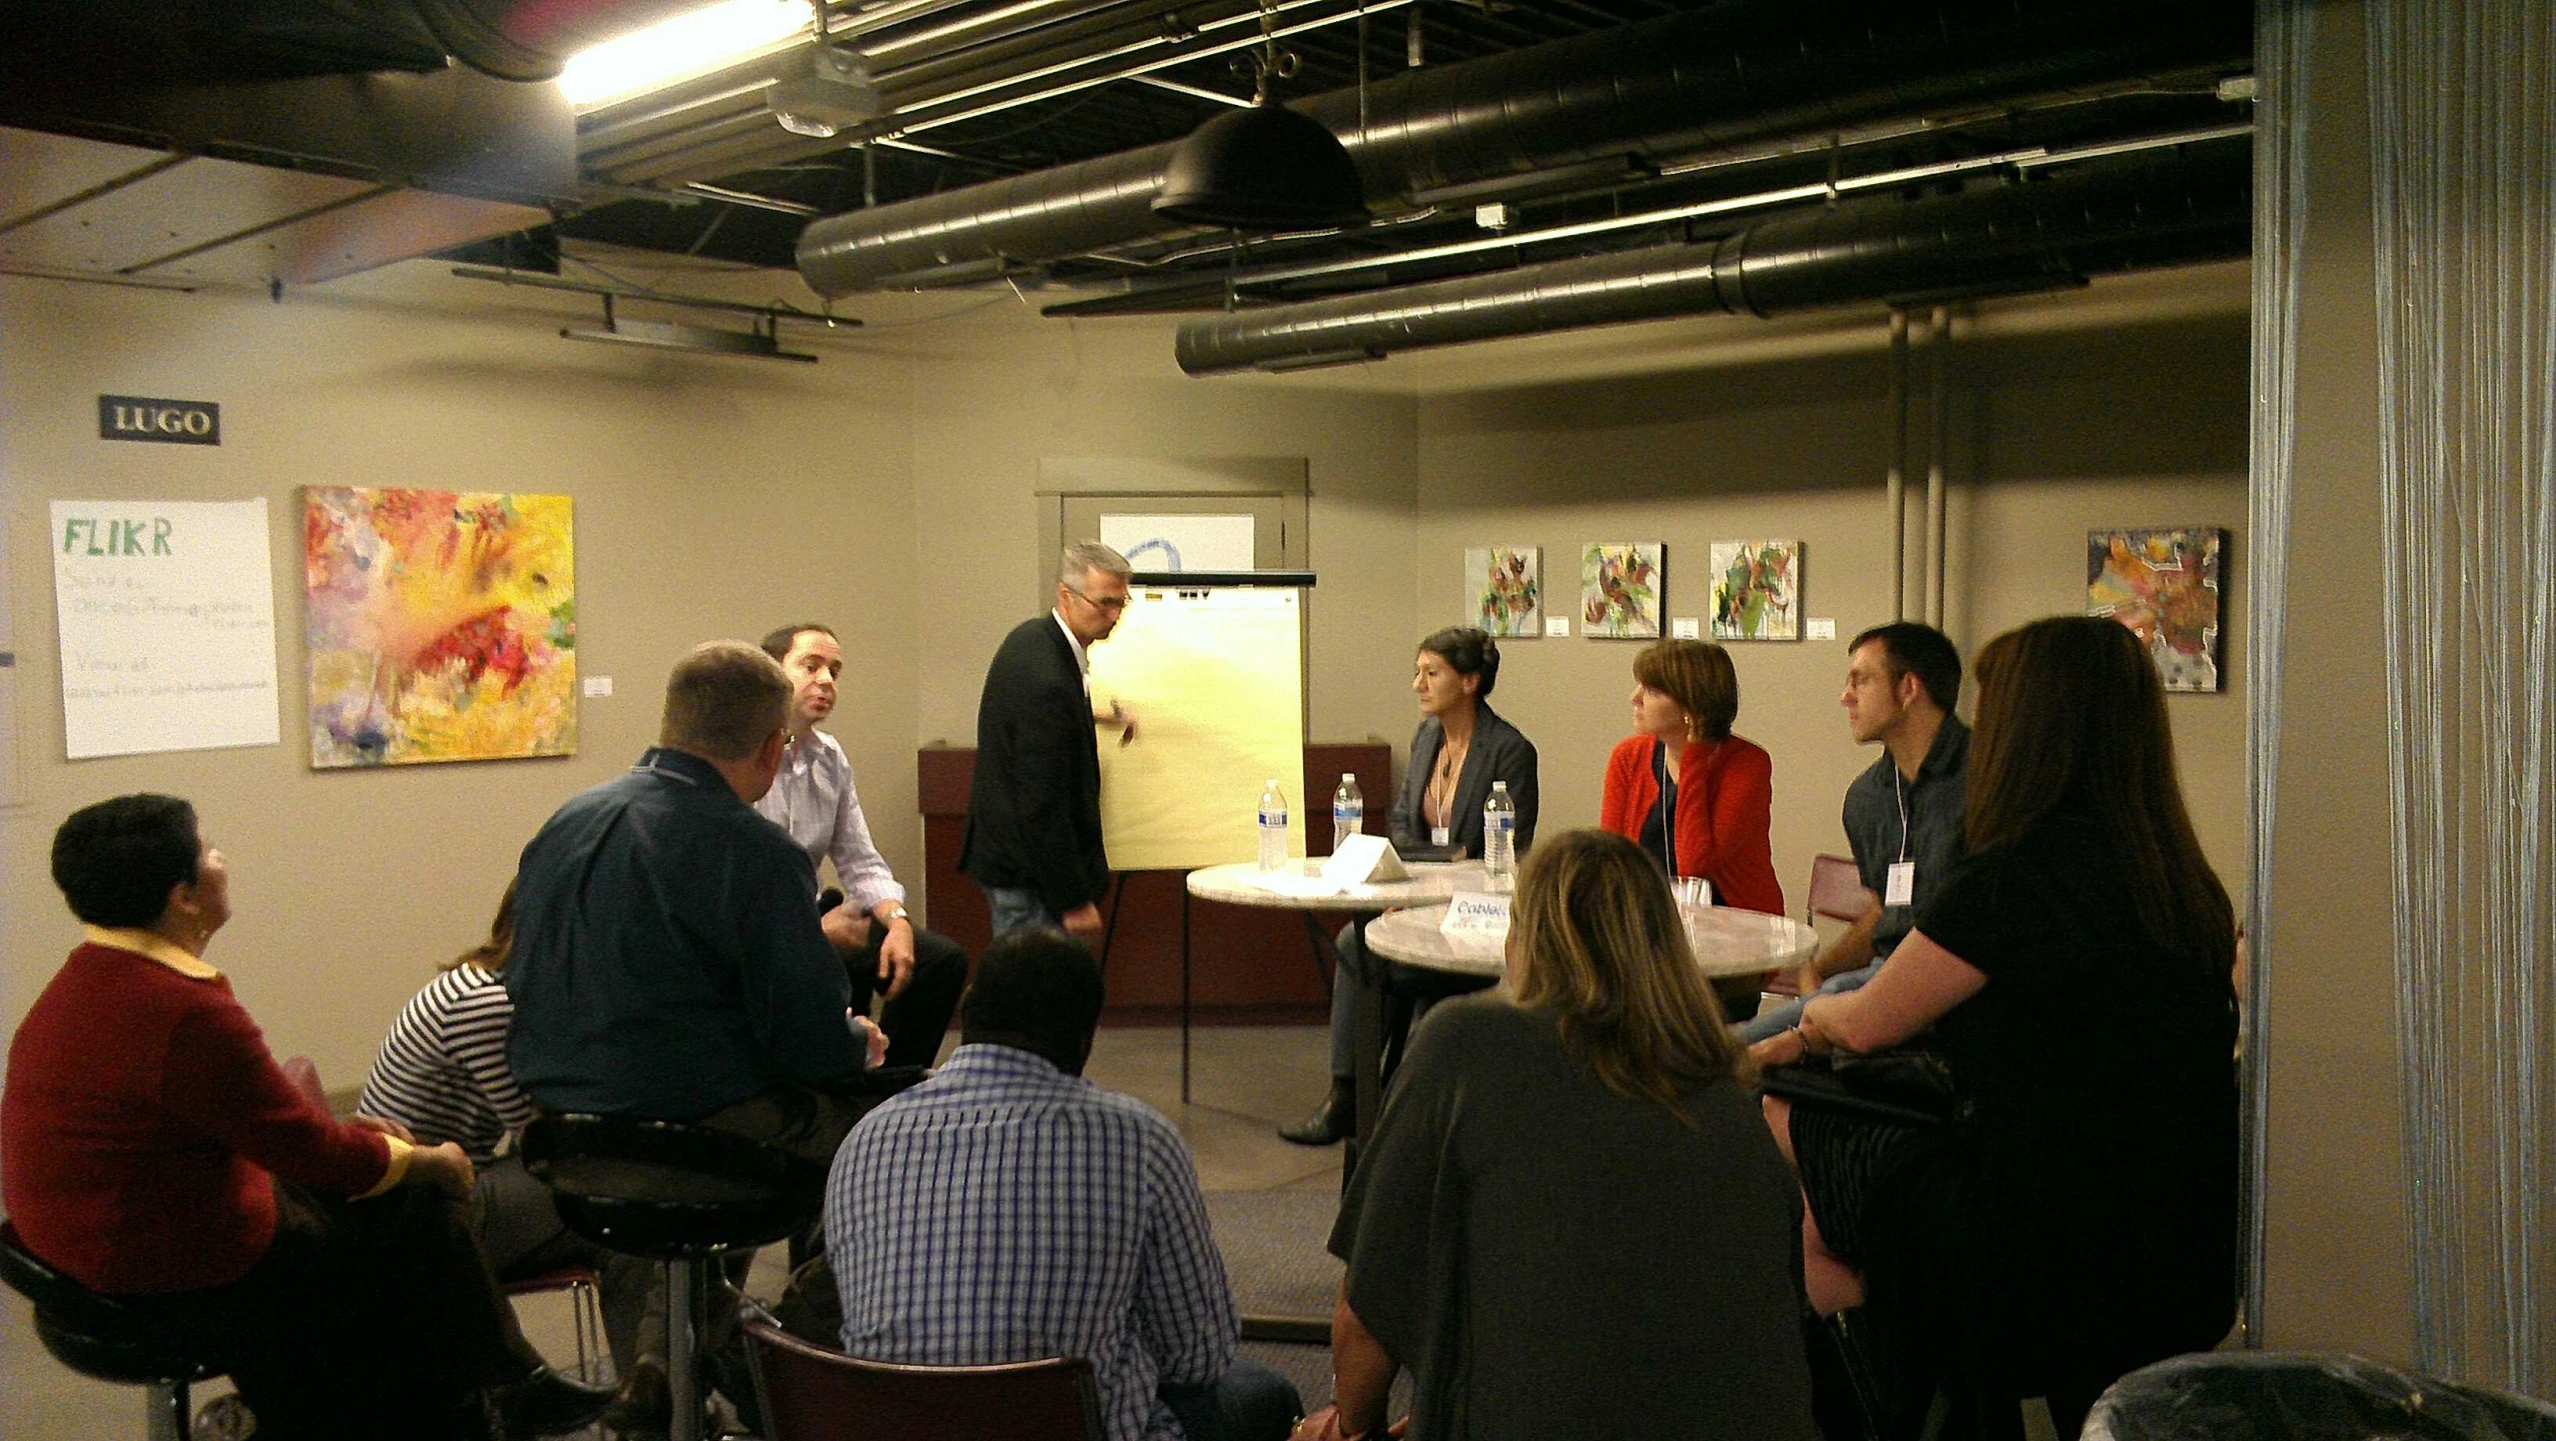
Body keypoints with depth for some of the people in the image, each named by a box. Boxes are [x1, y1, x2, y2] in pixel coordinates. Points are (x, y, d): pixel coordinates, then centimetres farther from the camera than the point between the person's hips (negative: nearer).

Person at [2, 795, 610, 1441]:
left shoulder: (83, 983, 5)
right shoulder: (187, 1014, -28)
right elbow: (310, 1151, -20)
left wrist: (343, 1128, 16)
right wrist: (425, 1162, -3)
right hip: (192, 1283, -10)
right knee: (419, 1207, 2)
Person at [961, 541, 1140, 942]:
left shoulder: (1030, 638, 4)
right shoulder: (1048, 682, -26)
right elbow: (1042, 805, -26)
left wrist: (1087, 716, 19)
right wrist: (1075, 901, -21)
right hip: (1027, 874, -11)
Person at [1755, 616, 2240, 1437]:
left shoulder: (2013, 880, -19)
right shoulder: (2188, 889, 6)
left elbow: (1865, 1026, -5)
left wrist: (1810, 1015, 20)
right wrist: (1813, 1036, 23)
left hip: (2062, 1271, -8)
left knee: (1776, 1128, 5)